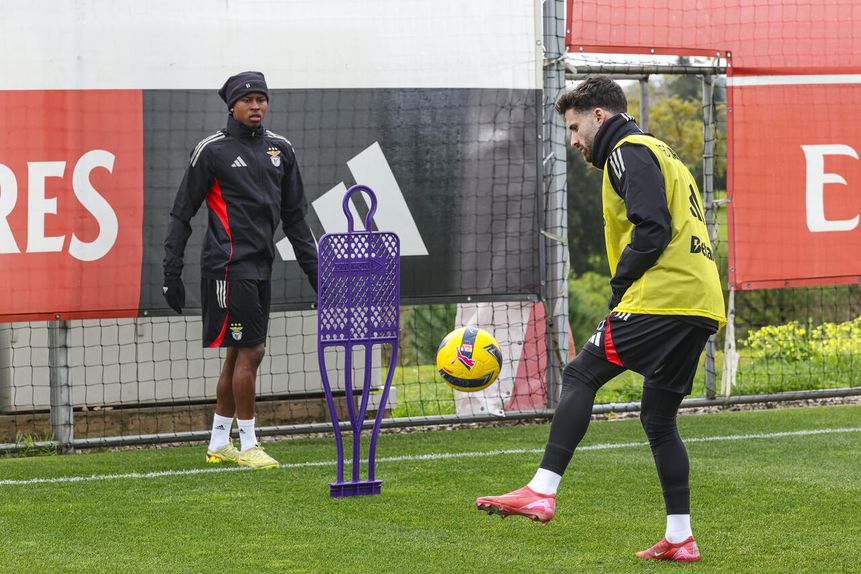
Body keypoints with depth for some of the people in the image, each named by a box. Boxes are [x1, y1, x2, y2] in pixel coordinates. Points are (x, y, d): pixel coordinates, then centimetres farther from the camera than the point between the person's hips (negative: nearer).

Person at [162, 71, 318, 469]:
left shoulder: (280, 149, 13)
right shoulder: (212, 150, -5)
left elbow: (294, 215, 20)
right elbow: (182, 213, -3)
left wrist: (312, 266, 16)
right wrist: (171, 271, -7)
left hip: (260, 264, 7)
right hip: (229, 264, -7)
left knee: (238, 354, 10)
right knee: (250, 351, -8)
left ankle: (218, 444, 18)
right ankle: (247, 445, 0)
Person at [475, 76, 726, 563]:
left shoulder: (629, 153, -3)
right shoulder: (662, 154, 28)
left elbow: (652, 230, -16)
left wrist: (620, 287, -7)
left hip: (661, 298, -10)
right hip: (701, 305, 10)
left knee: (580, 376, -9)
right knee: (659, 418, 13)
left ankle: (542, 492, -18)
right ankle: (680, 539, 11)